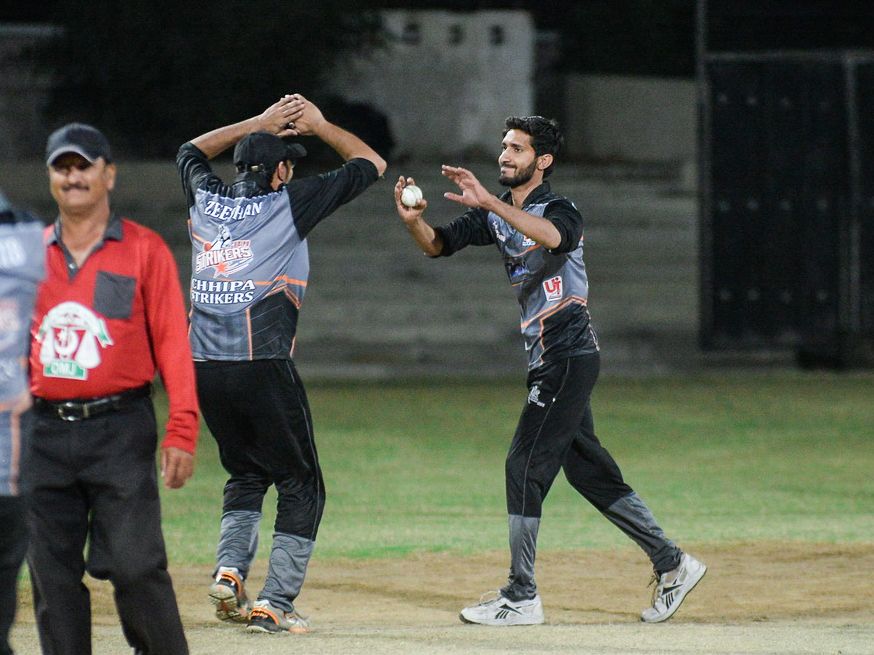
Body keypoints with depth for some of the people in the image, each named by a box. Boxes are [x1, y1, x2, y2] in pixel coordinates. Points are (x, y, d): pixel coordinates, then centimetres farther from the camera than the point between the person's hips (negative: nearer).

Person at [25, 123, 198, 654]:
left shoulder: (144, 250, 2)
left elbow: (172, 342, -2)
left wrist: (182, 432, -11)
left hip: (120, 430, -4)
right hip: (45, 431, 4)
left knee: (135, 566, -12)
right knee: (52, 575, 5)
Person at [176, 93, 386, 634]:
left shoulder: (207, 198, 11)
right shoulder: (289, 203, -1)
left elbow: (191, 152, 36)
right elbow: (371, 163, 9)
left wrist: (260, 124, 34)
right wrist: (318, 125, 20)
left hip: (204, 367, 5)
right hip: (263, 367, -5)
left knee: (246, 475, 23)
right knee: (300, 485, 6)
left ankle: (229, 570, 1)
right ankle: (275, 604, -4)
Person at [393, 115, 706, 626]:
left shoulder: (559, 209, -12)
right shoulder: (496, 216, 13)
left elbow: (554, 235, -37)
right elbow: (439, 244, 3)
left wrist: (489, 202, -44)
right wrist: (414, 221, -19)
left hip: (569, 358, -9)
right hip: (548, 360, 9)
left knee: (525, 465, -11)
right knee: (590, 471, 12)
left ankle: (522, 598, -8)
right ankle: (672, 564, 20)